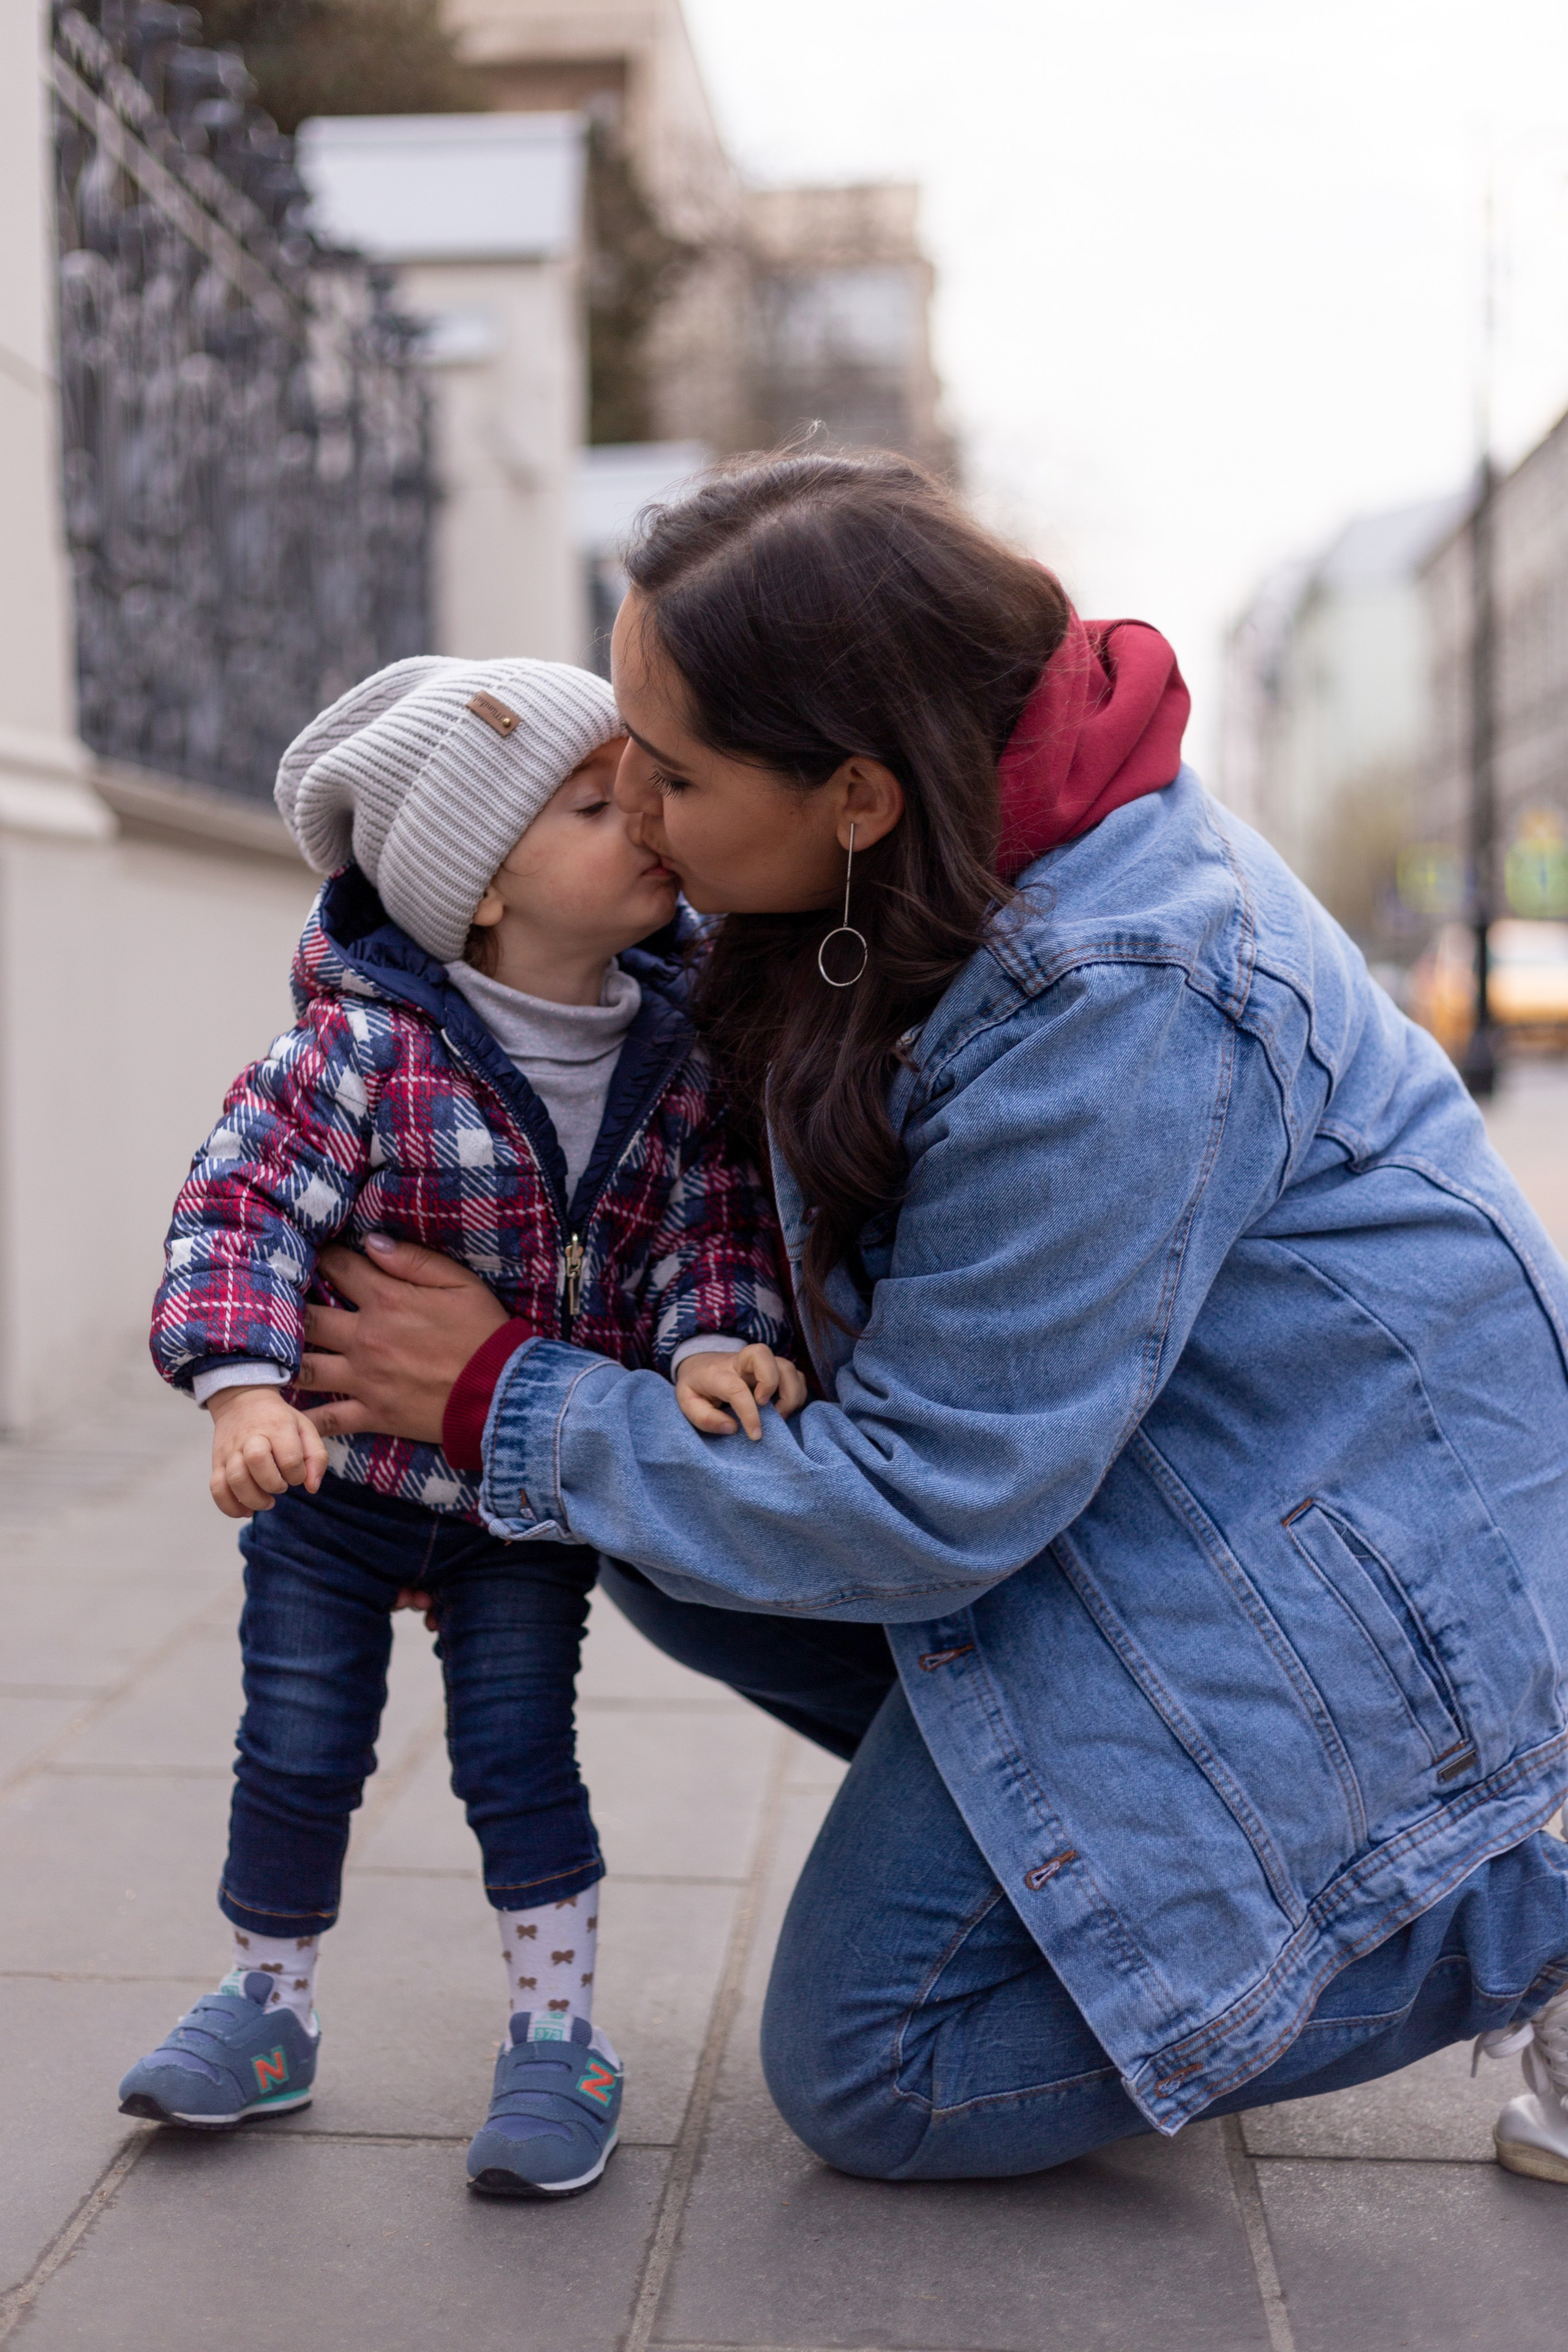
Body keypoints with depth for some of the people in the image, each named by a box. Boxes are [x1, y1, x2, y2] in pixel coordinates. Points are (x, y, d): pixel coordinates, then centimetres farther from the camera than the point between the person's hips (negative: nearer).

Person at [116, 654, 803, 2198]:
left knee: (516, 1753, 2)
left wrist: (709, 1346, -25)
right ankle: (268, 2009, 32)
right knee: (298, 1752, 10)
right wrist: (243, 1389, -37)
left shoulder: (675, 1049, -8)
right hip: (337, 1477, -1)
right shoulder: (366, 1044, -22)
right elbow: (241, 1204, -24)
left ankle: (557, 2038, 19)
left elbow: (711, 1221, -6)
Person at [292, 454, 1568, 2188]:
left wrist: (508, 1402, -15)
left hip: (1333, 1546, -9)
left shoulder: (1116, 1003, -32)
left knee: (865, 2073, -4)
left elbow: (925, 1505, -24)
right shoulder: (919, 860, -5)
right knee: (674, 1542, 1)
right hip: (1110, 1448, 9)